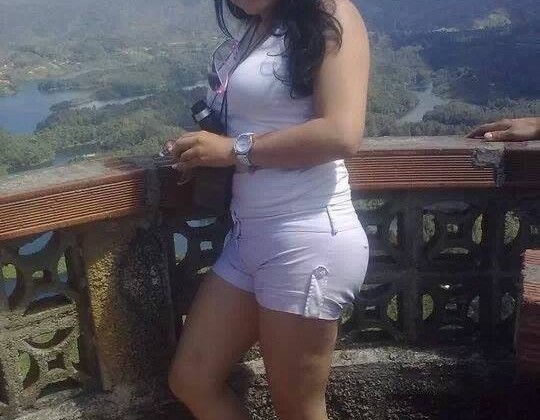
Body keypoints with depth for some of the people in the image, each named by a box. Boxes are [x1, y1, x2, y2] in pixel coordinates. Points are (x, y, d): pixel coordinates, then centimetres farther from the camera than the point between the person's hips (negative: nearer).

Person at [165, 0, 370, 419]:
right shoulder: (252, 35, 16)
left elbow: (342, 133, -19)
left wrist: (235, 149, -12)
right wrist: (202, 147, 5)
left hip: (308, 237, -8)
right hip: (249, 236, 8)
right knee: (191, 381, 13)